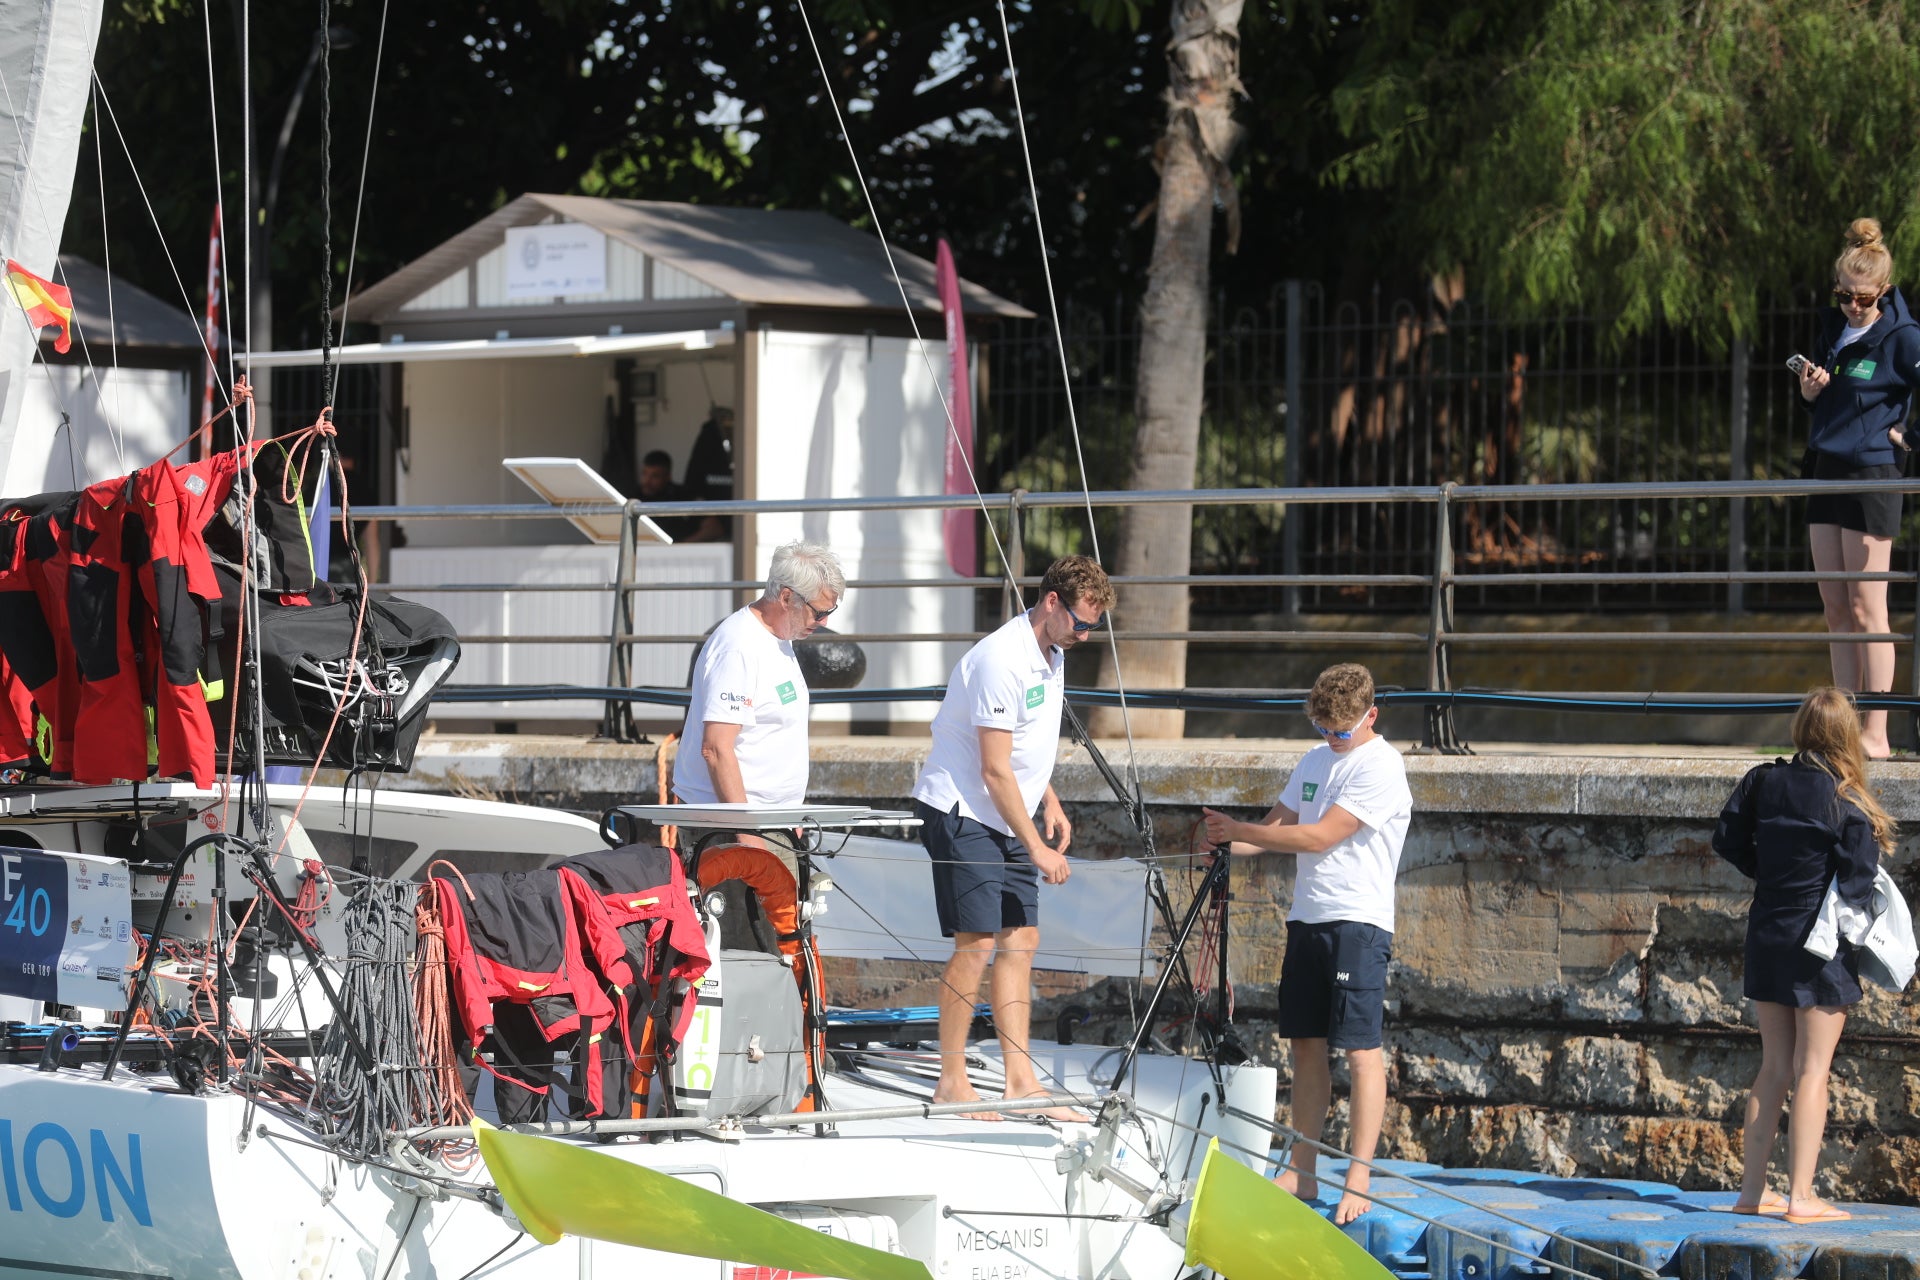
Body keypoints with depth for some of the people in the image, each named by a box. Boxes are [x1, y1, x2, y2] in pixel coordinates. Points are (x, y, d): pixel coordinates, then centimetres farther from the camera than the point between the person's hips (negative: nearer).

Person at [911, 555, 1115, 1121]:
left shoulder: (1052, 655, 9)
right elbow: (995, 769, -21)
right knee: (978, 943, -10)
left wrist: (1050, 804, 13)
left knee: (1021, 940, 5)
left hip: (1008, 818, 9)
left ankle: (1020, 1079, 6)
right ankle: (951, 1081, -2)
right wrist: (1036, 848, -18)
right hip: (962, 813, -9)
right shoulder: (1002, 661, -21)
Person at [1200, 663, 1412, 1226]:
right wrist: (1230, 843, -2)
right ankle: (1302, 1171, 15)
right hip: (1307, 919, 8)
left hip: (1358, 921, -8)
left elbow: (1317, 837, -17)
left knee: (1361, 1049, -9)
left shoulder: (1380, 767, -12)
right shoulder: (1315, 761, 15)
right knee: (1307, 1044, 9)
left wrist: (1240, 831, -10)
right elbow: (1278, 827, 19)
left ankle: (1358, 1179, -11)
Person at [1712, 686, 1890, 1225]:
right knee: (1812, 1070, -1)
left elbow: (1727, 841, 7)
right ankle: (1801, 1196, -3)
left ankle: (1753, 1190, 16)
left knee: (1774, 1067, 14)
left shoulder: (1763, 782, 0)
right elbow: (1856, 885, -14)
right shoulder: (1849, 805, -14)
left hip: (1768, 938, 5)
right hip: (1823, 947, -5)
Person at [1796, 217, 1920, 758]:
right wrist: (1809, 391, 2)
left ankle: (1876, 735, -5)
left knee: (1866, 611, -7)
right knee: (1836, 611, 7)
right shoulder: (1833, 330, 12)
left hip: (1872, 477, -7)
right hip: (1826, 471, 7)